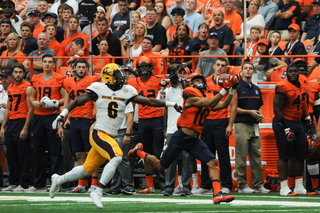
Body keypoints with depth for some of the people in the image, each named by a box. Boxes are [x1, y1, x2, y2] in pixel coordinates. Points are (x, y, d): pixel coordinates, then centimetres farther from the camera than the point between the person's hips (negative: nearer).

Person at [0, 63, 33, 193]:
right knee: (11, 154, 9)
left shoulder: (27, 87, -7)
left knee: (23, 155, -4)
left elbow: (30, 109, -11)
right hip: (11, 123, 7)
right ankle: (13, 183, 16)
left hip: (22, 122, -7)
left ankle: (24, 183, -1)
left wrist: (25, 128, -17)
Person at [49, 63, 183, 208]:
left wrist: (171, 104, 4)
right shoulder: (99, 89, -4)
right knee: (116, 157, -27)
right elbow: (77, 102, -2)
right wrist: (62, 115, -13)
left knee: (87, 169, 10)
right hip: (98, 133, -6)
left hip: (111, 136, 6)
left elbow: (149, 102, 8)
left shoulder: (126, 92, 8)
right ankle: (98, 192, -23)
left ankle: (59, 179, 33)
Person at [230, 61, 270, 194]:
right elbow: (233, 108, -7)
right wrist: (250, 112, -13)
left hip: (254, 125, 6)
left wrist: (260, 116, 3)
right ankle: (242, 185, -3)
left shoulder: (256, 89, 18)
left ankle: (258, 185, 9)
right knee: (241, 157, -6)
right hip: (242, 125, -6)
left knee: (256, 156, 6)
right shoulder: (237, 87, -3)